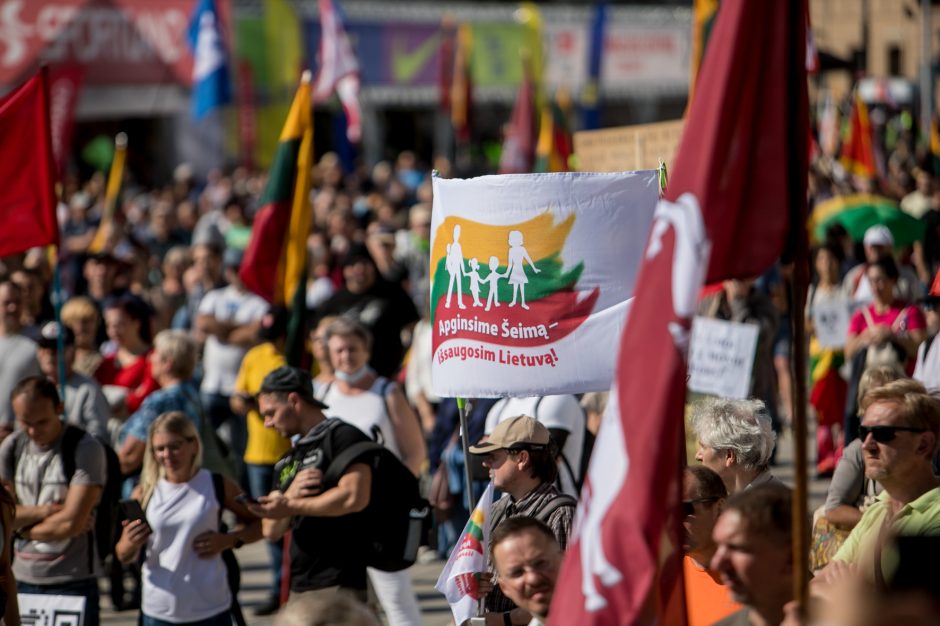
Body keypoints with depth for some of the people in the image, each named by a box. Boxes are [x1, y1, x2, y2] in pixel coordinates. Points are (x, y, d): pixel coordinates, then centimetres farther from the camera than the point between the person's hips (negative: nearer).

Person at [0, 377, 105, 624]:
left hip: (72, 582, -5)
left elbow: (72, 523, -16)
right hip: (22, 578, 5)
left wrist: (23, 527, -3)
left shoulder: (85, 449, -10)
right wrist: (45, 511, -14)